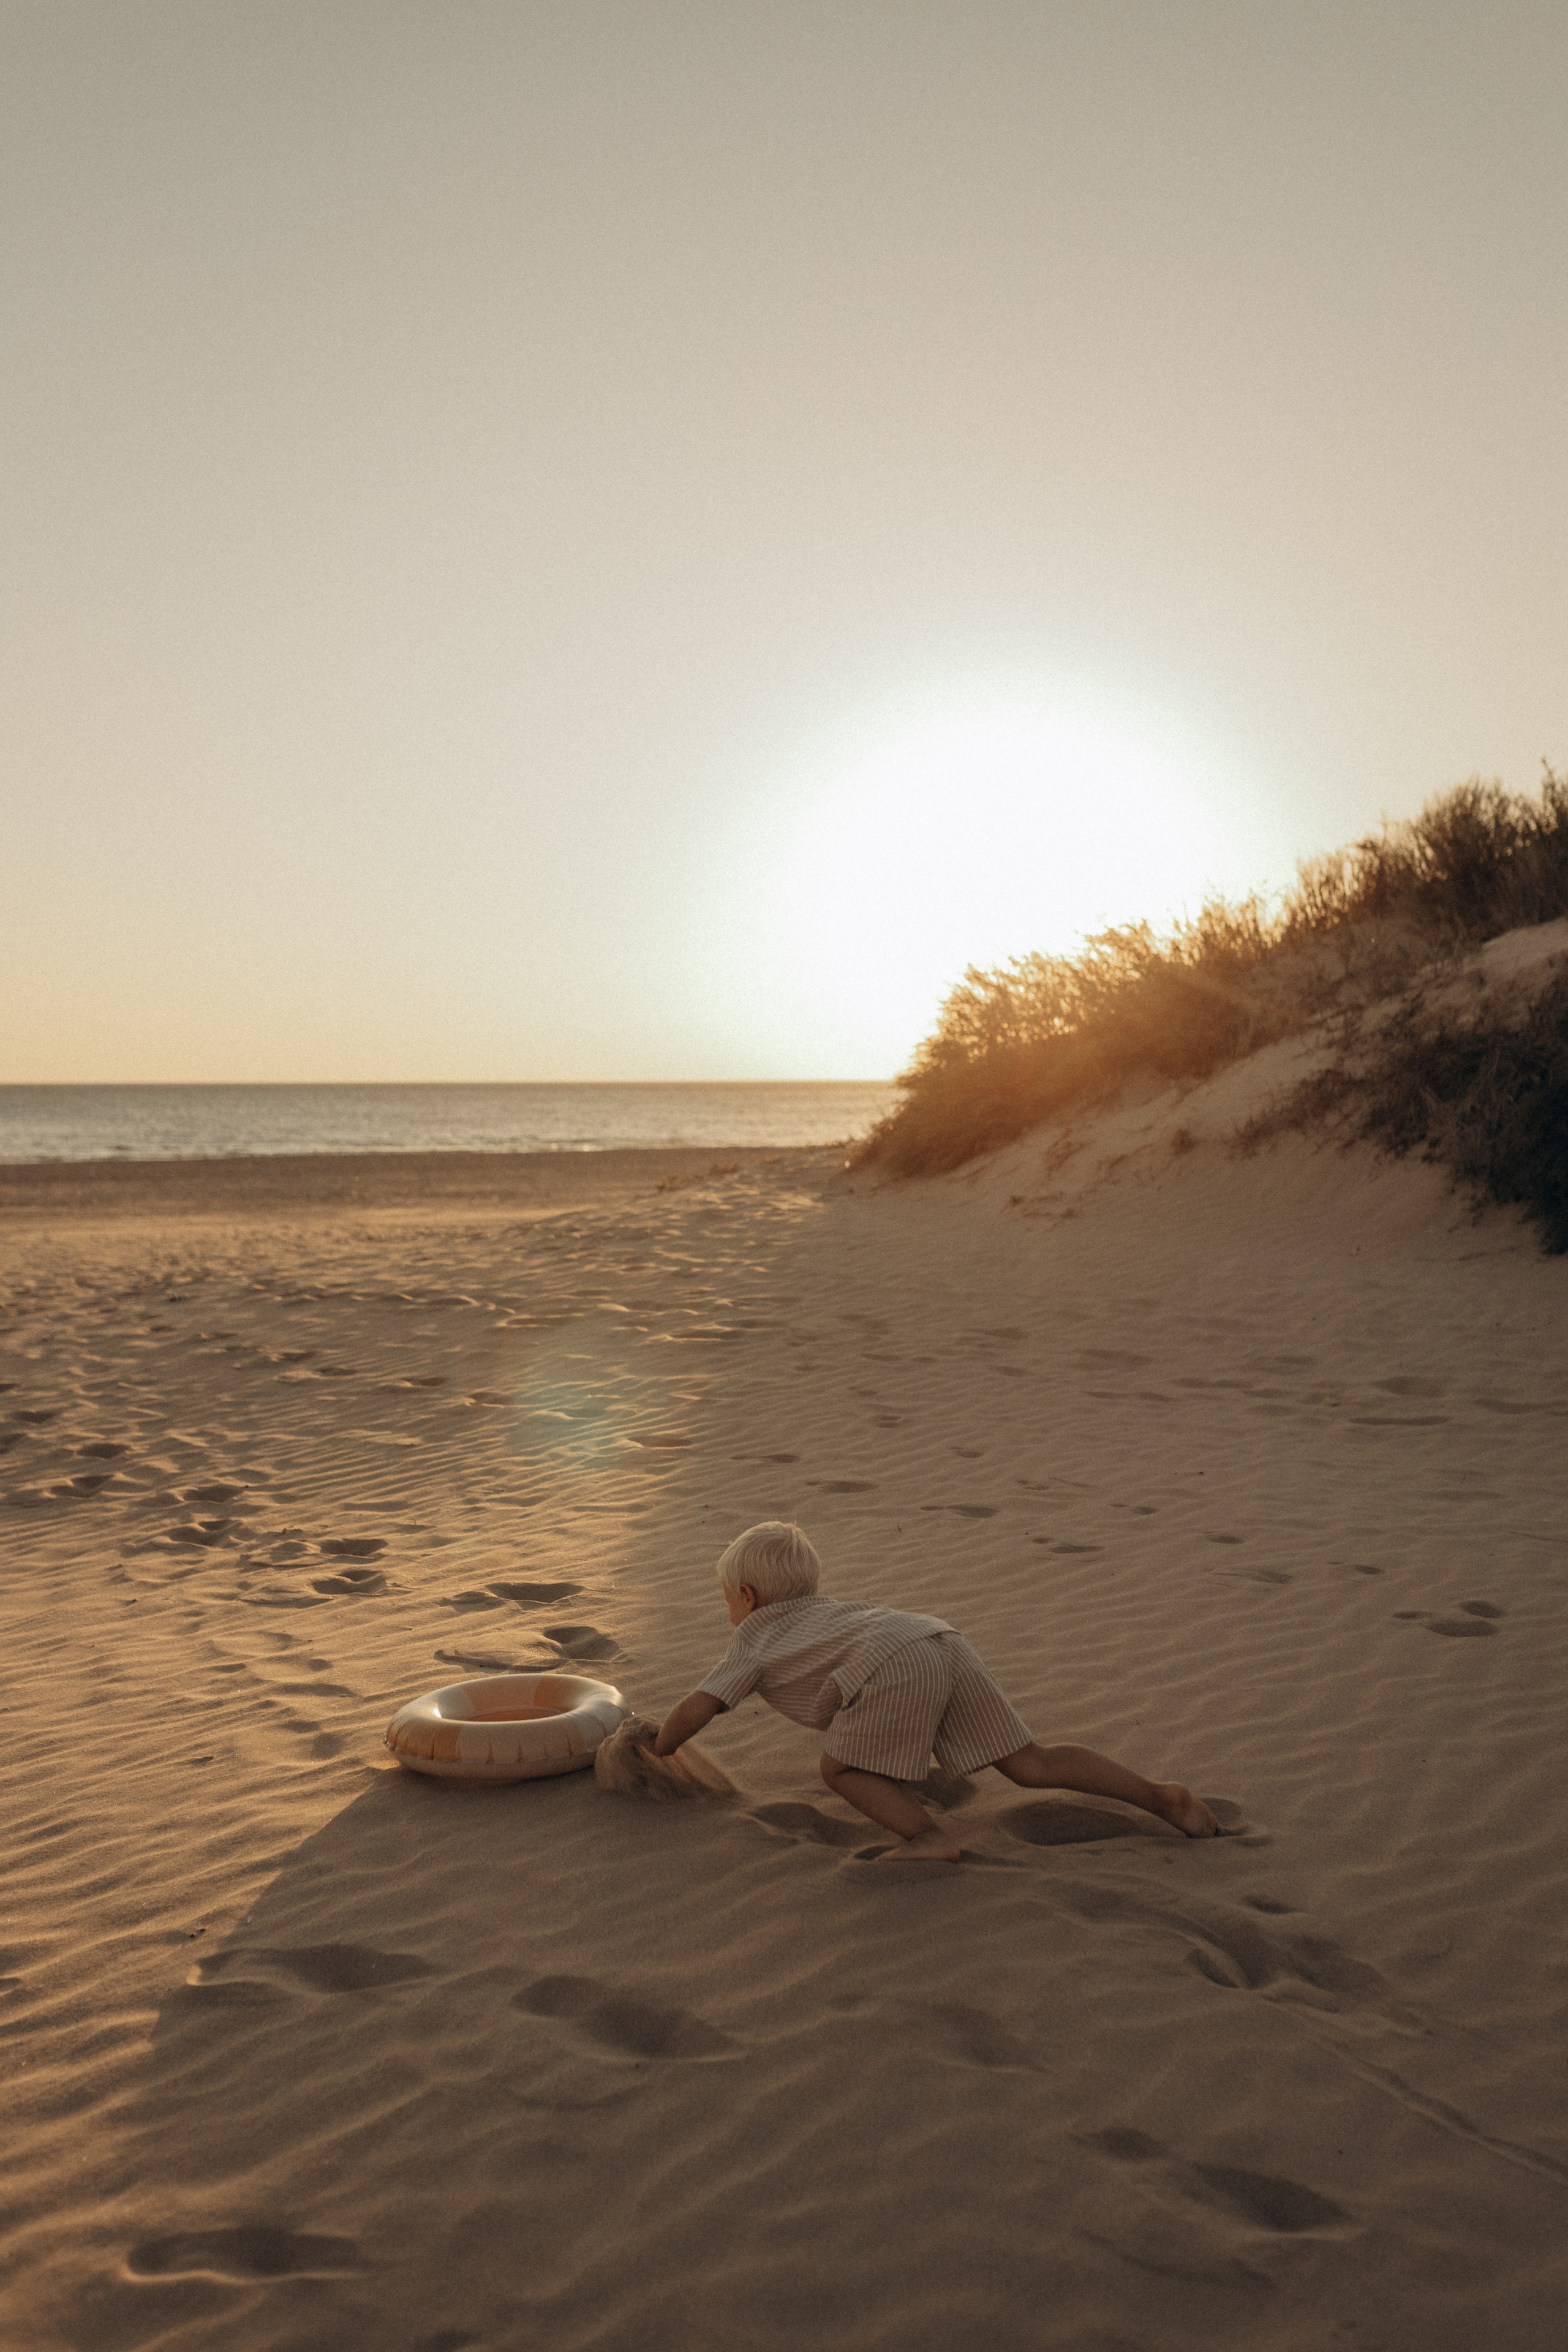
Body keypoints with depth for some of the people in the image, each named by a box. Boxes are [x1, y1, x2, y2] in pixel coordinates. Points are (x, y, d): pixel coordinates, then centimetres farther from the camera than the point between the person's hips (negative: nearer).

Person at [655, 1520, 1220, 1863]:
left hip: (894, 1664, -7)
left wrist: (655, 1752, 31)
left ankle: (927, 1838, -11)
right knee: (1031, 1765, 9)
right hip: (945, 1642, 7)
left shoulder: (754, 1640, 20)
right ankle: (1159, 1795, 0)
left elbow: (694, 1711, 13)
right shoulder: (821, 1608, 38)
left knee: (841, 1768, 9)